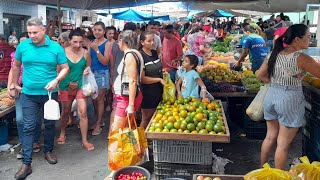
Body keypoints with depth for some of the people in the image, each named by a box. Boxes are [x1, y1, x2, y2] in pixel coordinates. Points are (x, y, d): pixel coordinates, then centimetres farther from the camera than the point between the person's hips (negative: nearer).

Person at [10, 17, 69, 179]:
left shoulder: (56, 47, -6)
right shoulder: (22, 46, -2)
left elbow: (65, 68, -2)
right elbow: (16, 65, 12)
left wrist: (56, 80, -19)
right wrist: (14, 84, 17)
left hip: (50, 93, 0)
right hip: (29, 94, 0)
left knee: (50, 124, 14)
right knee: (28, 127, 0)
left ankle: (48, 150, 36)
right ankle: (26, 163, 6)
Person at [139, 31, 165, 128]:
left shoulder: (155, 53, 6)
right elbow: (142, 79, -19)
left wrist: (162, 71, 5)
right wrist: (159, 79, -19)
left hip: (158, 90, 7)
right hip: (147, 93, -7)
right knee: (146, 119, 5)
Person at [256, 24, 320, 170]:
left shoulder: (275, 54, 3)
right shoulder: (301, 58, -15)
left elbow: (260, 75, 9)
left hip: (271, 95, 7)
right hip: (290, 99, -6)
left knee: (270, 136, 20)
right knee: (283, 143, 5)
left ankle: (262, 169, 34)